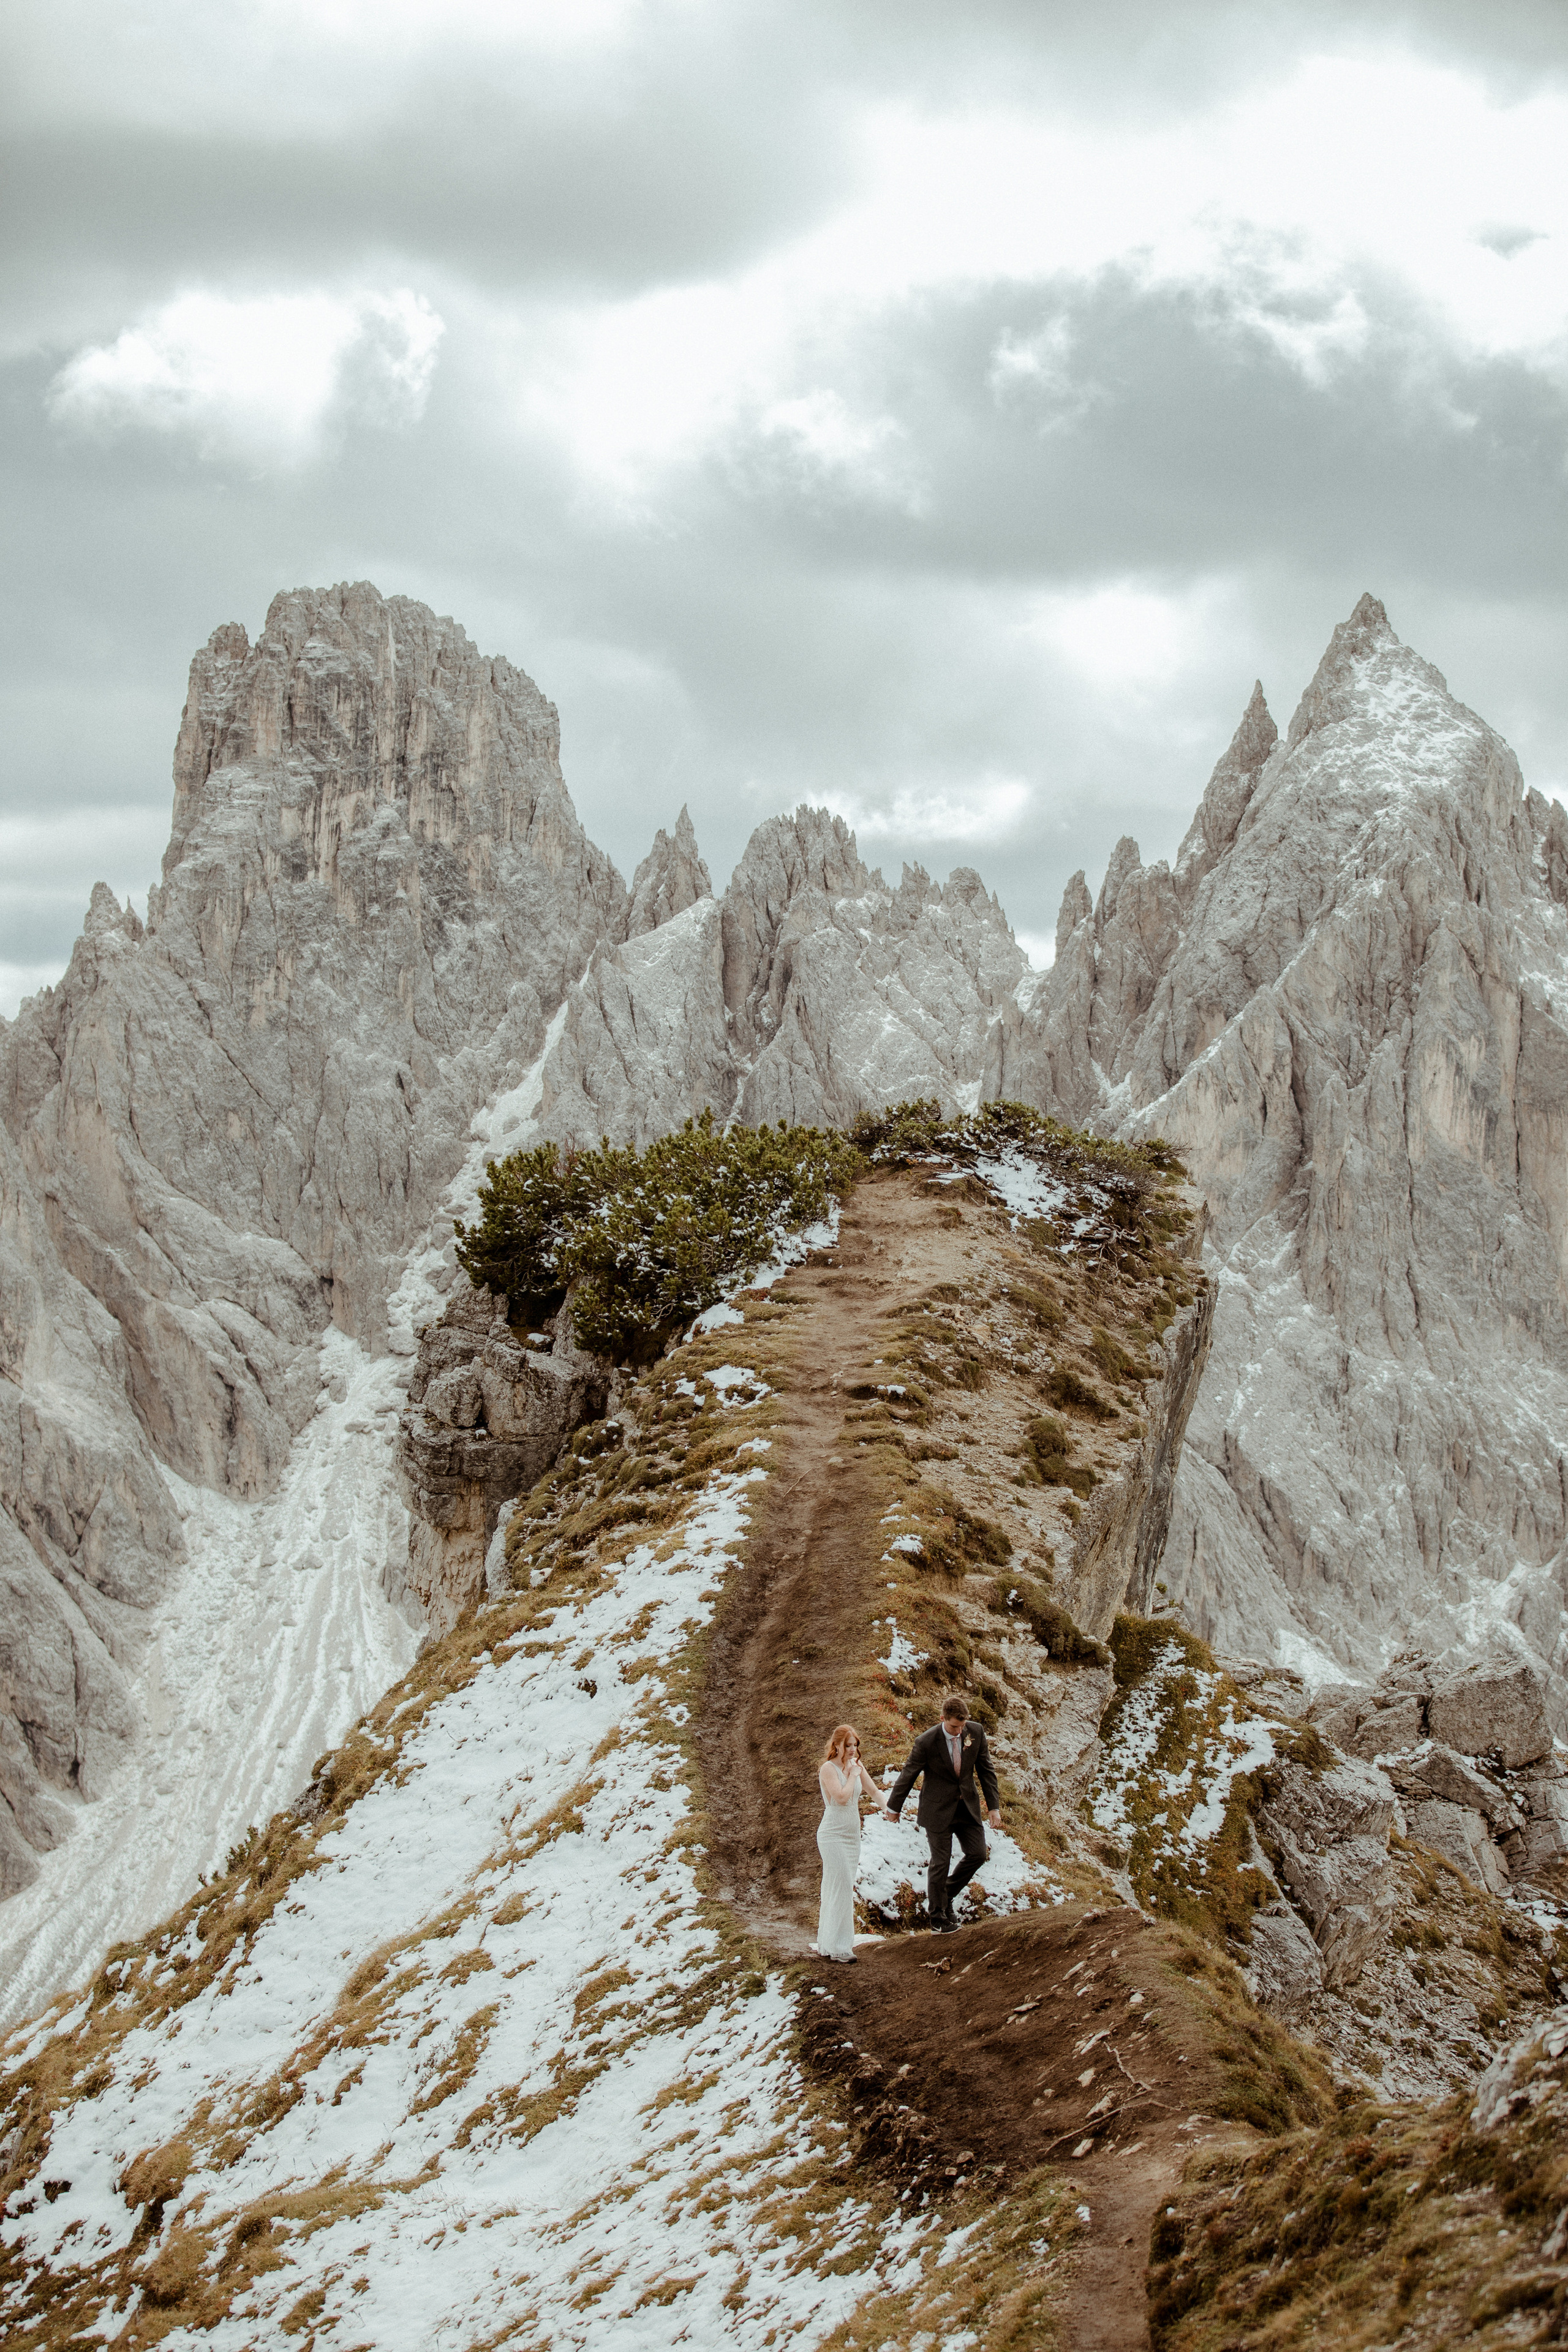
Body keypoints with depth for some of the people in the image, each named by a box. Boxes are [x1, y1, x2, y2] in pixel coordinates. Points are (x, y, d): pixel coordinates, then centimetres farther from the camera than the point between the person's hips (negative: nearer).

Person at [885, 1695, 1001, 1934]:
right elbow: (908, 1775, -7)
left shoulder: (975, 1733, -10)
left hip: (967, 1805, 4)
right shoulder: (927, 1742, -21)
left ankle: (947, 1895, 23)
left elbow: (986, 1770, 0)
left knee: (978, 1853, -1)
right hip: (938, 1809, -4)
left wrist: (994, 1807, -3)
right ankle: (937, 1920, 14)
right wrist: (894, 1807, 5)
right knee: (940, 1862, 0)